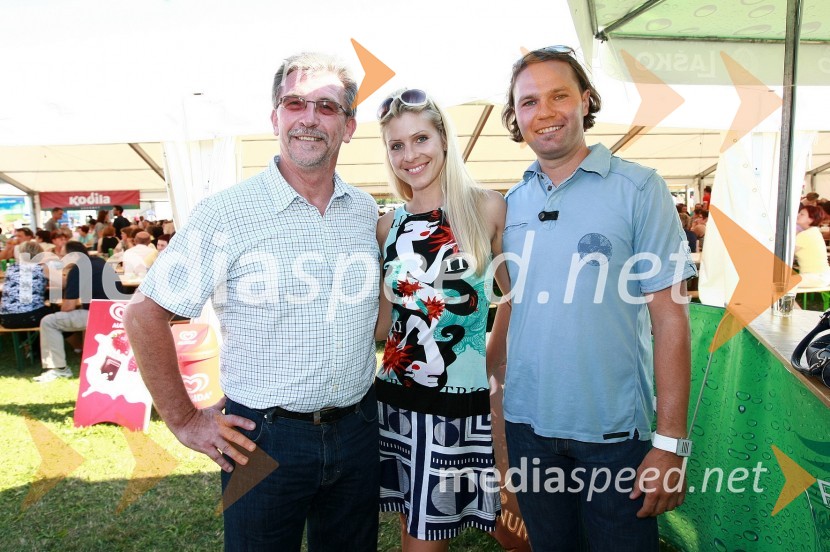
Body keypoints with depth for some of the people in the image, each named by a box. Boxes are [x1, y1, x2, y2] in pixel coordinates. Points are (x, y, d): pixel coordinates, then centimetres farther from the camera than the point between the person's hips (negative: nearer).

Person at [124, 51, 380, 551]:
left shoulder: (366, 211, 3)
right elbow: (145, 315, -8)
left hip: (357, 430, 5)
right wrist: (185, 421, -7)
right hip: (264, 438, -4)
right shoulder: (225, 214, -12)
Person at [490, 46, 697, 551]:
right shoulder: (512, 203, 5)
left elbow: (670, 319, -10)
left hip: (614, 433, -4)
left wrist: (670, 443, -13)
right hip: (526, 425, 4)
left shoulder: (638, 189, -8)